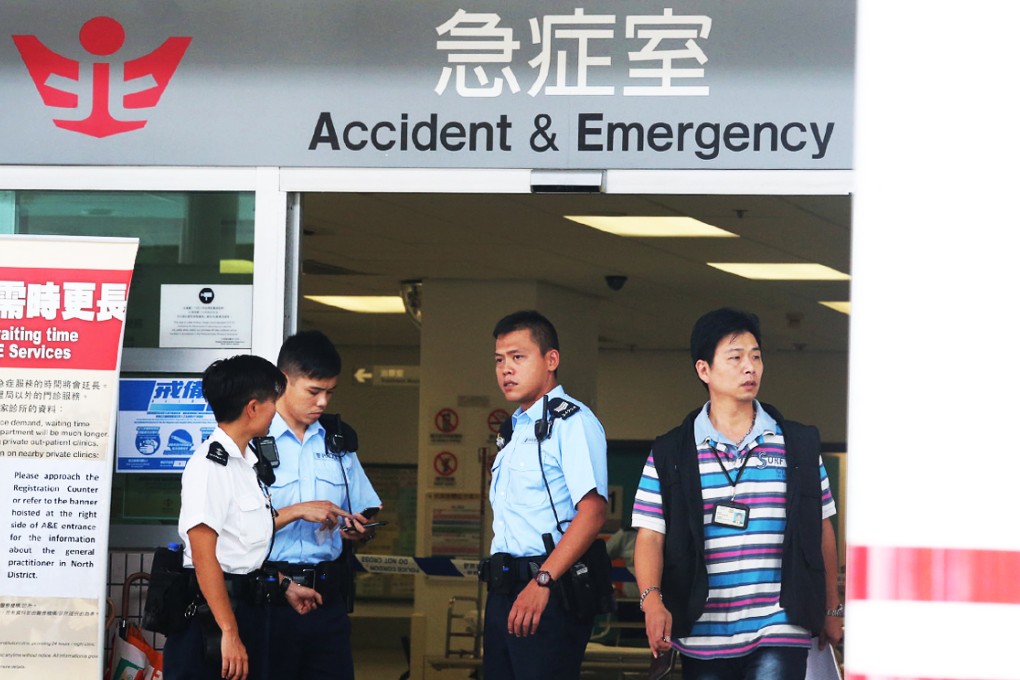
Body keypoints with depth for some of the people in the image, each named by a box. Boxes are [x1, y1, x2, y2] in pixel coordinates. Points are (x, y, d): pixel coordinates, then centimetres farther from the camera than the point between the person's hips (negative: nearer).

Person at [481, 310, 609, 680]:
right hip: (504, 589, 9)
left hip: (548, 591, -9)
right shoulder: (516, 428, 20)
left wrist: (542, 581, -24)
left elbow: (592, 510, -19)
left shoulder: (571, 421, -8)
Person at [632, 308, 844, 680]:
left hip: (779, 634, -1)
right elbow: (650, 538, -1)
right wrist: (652, 600, -19)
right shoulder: (670, 454, 4)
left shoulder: (799, 445, 7)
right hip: (702, 636, 1)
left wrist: (831, 610, 15)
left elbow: (821, 531, 14)